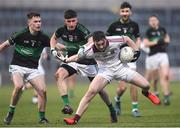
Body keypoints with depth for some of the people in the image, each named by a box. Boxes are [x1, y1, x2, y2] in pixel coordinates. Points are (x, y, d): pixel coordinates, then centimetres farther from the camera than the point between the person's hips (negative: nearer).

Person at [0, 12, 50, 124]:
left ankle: (42, 117, 4)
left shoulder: (43, 37, -4)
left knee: (42, 90, -12)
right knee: (19, 86, -30)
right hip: (17, 66, -4)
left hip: (33, 68, 4)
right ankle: (11, 112, -11)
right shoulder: (20, 35, -13)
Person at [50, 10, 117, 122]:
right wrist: (53, 49, -2)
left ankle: (112, 110, 29)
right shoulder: (62, 30, -7)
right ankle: (67, 105, -31)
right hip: (72, 61, 4)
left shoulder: (82, 30, -23)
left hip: (87, 61, -4)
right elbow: (54, 38, 15)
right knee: (59, 75, -25)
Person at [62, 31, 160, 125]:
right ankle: (76, 118, -23)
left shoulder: (114, 41, -24)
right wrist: (65, 60, -17)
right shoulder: (89, 50, -22)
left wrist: (136, 51, -3)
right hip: (105, 71, -1)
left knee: (145, 85, -4)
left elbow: (127, 39, -3)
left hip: (120, 67, 1)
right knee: (91, 91, -26)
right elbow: (78, 57, -4)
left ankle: (146, 93, 38)